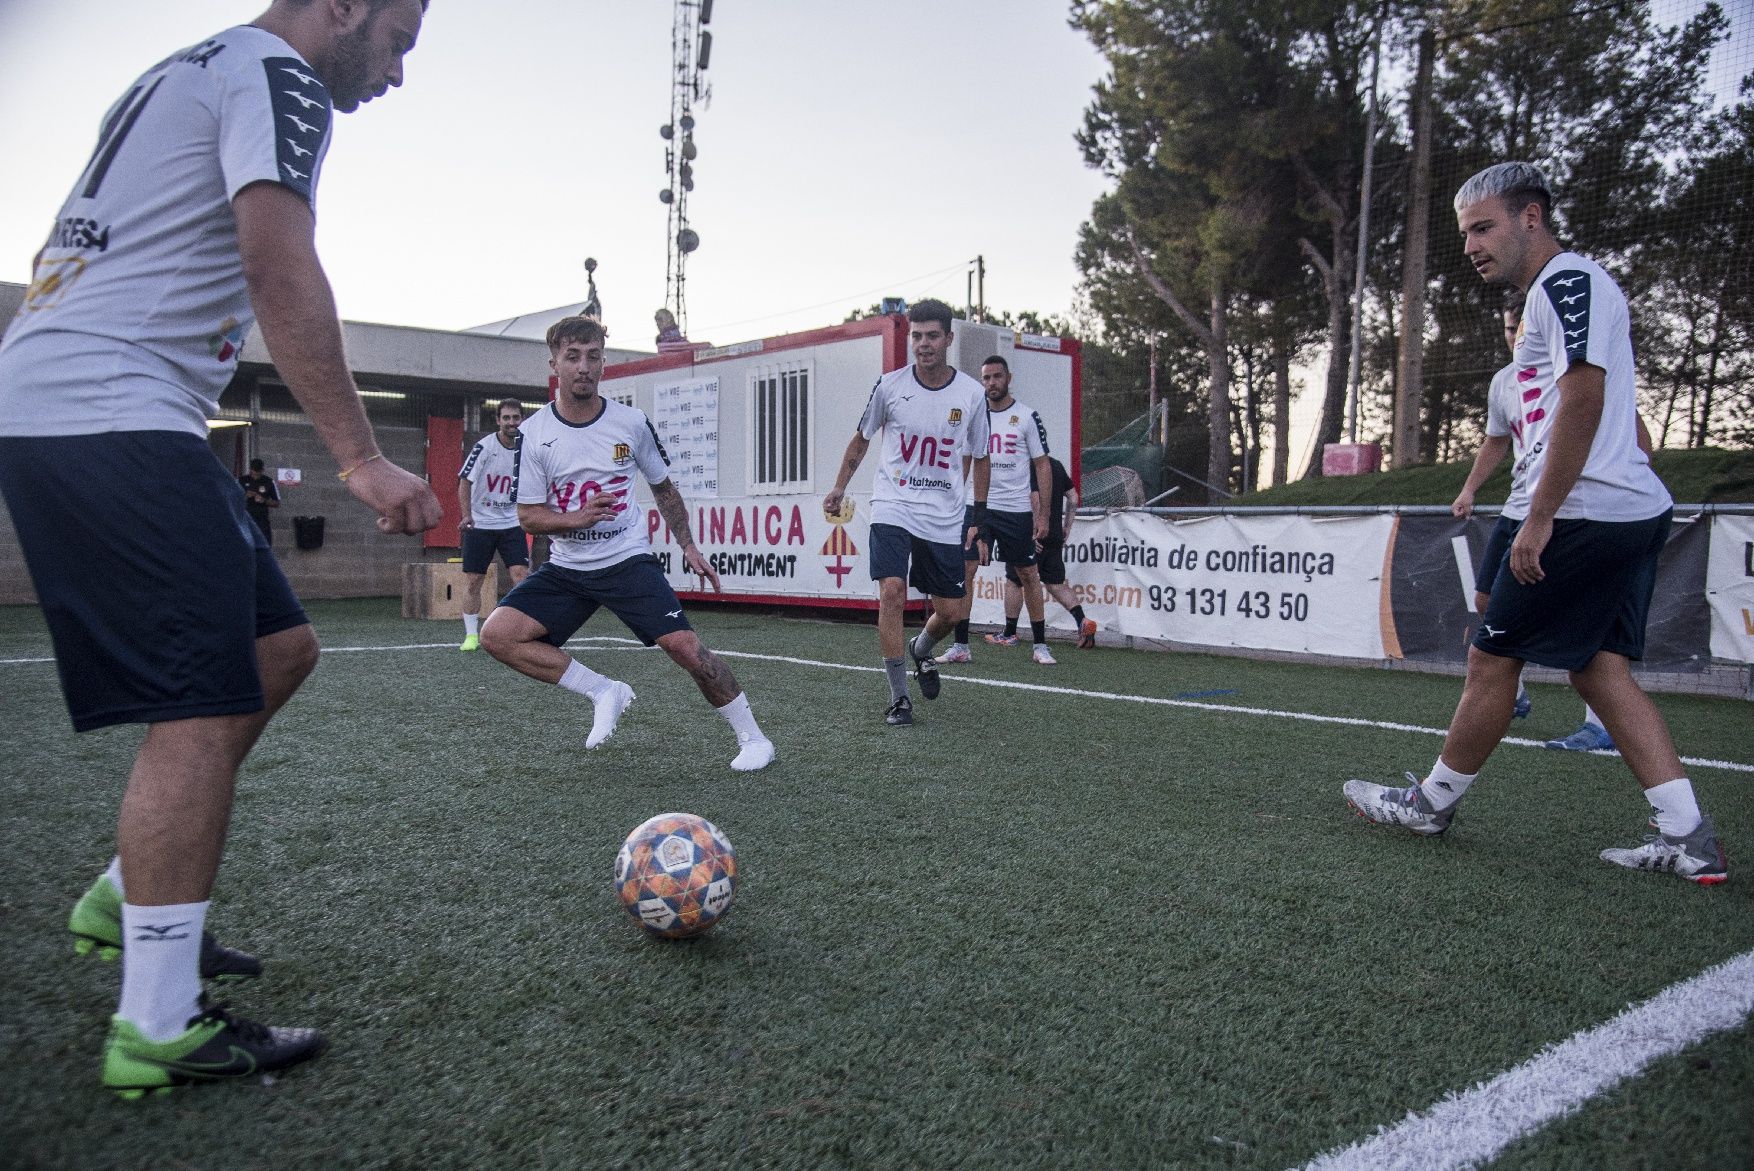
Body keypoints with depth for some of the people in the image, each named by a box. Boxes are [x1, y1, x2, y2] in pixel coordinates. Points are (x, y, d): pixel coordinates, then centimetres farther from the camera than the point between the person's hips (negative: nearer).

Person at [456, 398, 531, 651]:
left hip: (512, 523, 2)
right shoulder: (484, 446, -11)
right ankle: (471, 635, 13)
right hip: (480, 523, -2)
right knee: (472, 581, 1)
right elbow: (465, 481, -8)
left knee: (521, 574, -11)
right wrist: (466, 515, -18)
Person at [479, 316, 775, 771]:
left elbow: (663, 488, 13)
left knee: (684, 645, -17)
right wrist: (576, 519, -21)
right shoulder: (533, 432, -4)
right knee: (496, 634, -17)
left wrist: (689, 547, 9)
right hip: (566, 568, 2)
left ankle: (752, 737, 2)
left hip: (628, 560, -2)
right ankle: (604, 692, -4)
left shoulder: (632, 422, -3)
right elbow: (527, 515, -2)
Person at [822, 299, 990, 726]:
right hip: (893, 509, -1)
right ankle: (899, 697, -7)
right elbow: (862, 438, 13)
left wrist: (978, 514, 10)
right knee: (892, 591, -20)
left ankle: (920, 651, 41)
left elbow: (979, 457, 11)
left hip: (945, 518, 2)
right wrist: (839, 488, 14)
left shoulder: (972, 394, -2)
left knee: (950, 613, 4)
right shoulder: (889, 385, -4)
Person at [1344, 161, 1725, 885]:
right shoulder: (1560, 292, 23)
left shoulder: (1566, 279, -8)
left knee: (1492, 658, 0)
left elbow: (1584, 395, -20)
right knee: (1599, 669, 8)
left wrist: (1539, 518, -20)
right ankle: (1689, 840, 6)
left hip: (1586, 513, -10)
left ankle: (1431, 801, 13)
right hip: (1633, 509, 10)